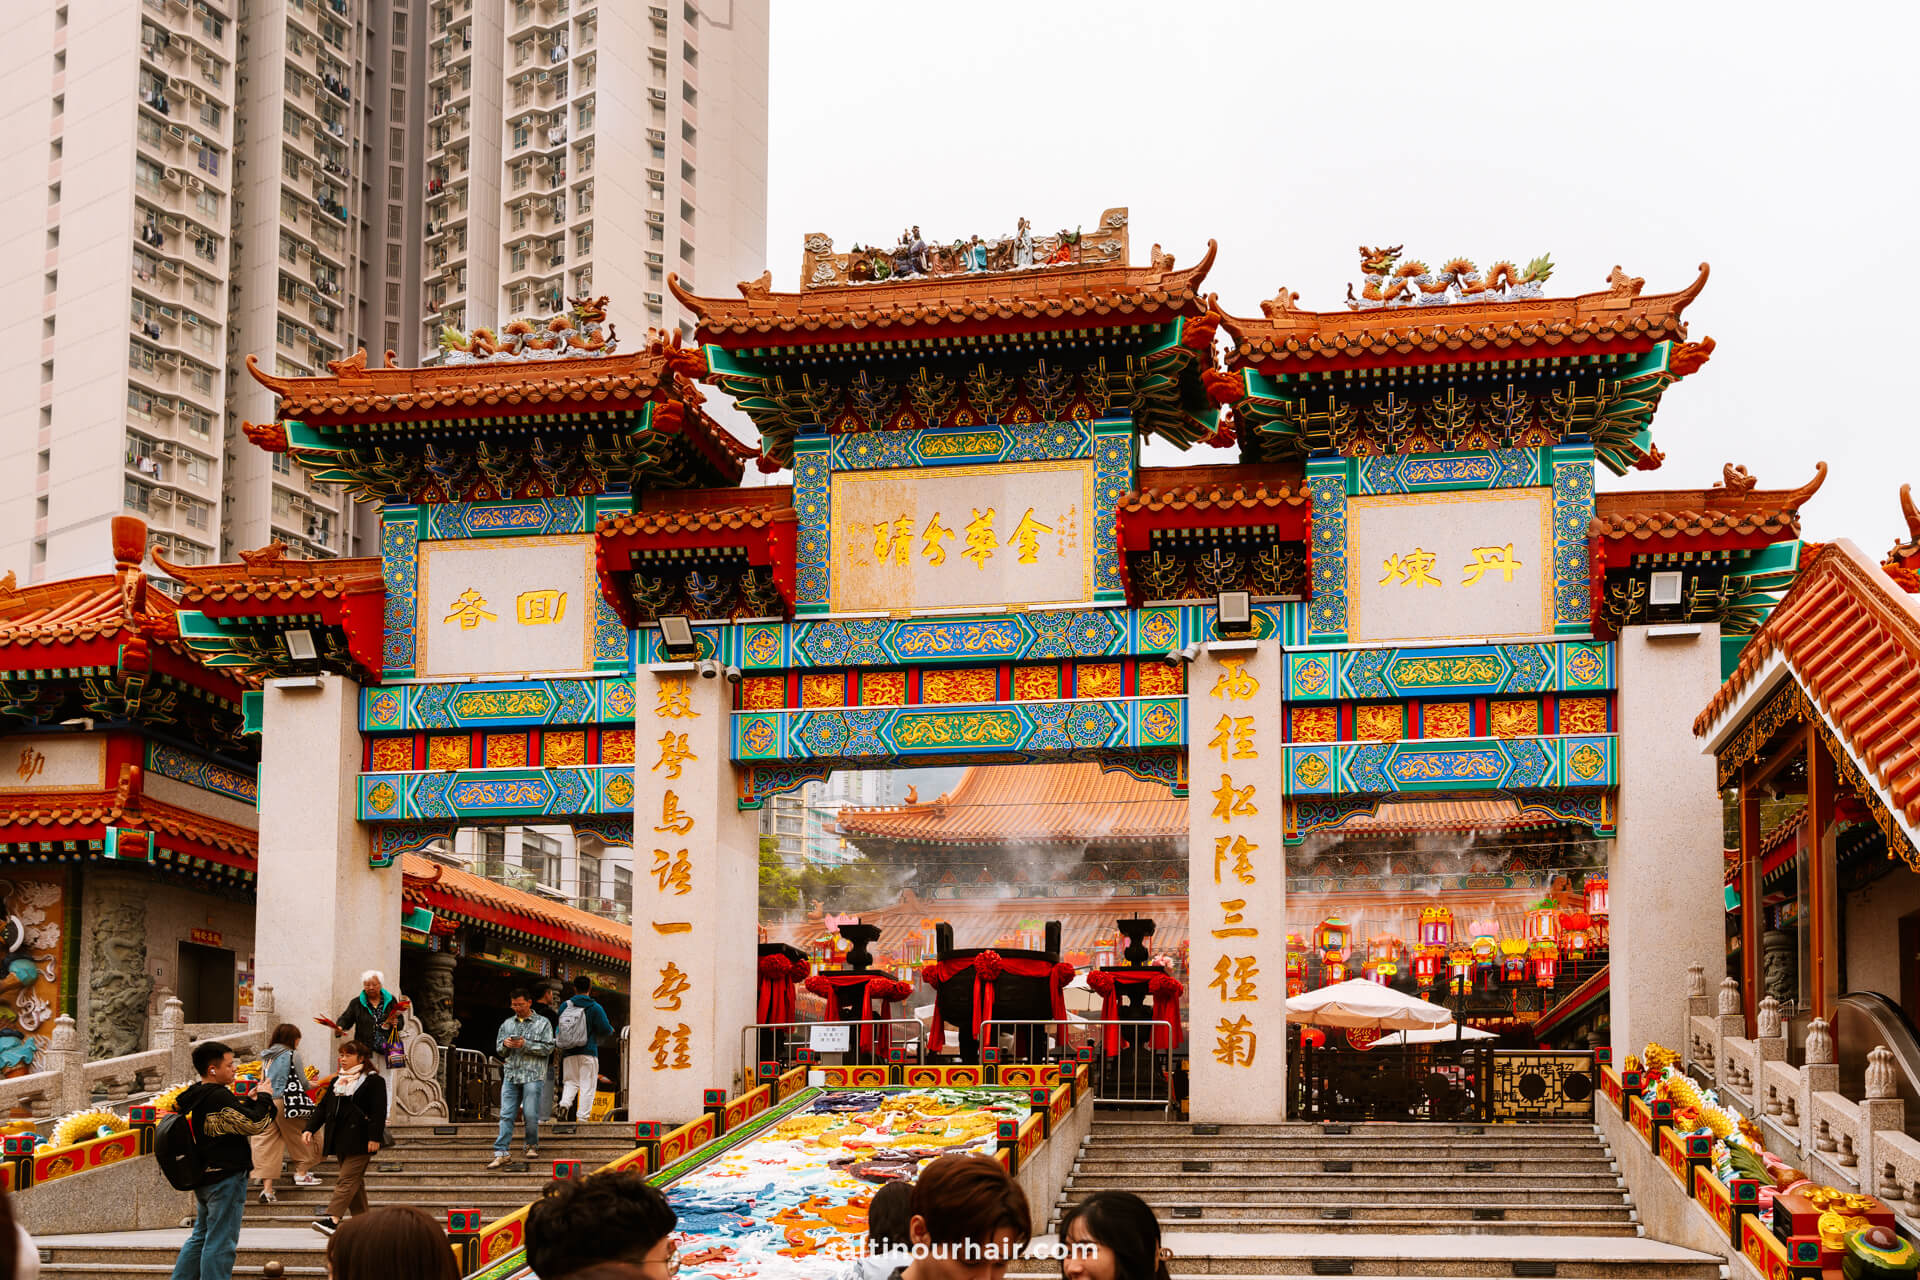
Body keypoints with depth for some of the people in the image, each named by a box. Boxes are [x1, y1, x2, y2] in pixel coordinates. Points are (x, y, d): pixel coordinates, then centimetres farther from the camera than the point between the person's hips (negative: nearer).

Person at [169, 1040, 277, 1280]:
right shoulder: (219, 1097, -19)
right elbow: (254, 1124, -19)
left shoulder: (196, 1095, 10)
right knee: (221, 1241, -4)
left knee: (201, 1236, 19)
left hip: (204, 1177, 10)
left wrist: (250, 1101, 9)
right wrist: (263, 1098, -6)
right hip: (226, 1179, -10)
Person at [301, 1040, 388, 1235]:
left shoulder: (374, 1081, -4)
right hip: (340, 1139, 7)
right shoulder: (337, 1081, 18)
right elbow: (323, 1107, 18)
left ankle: (332, 1219, -24)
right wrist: (310, 1129, 6)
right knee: (355, 1181, 9)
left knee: (348, 1179, -13)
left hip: (359, 1139, -7)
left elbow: (379, 1112, -10)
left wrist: (374, 1137, -18)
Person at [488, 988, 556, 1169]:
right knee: (506, 1115, -3)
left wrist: (525, 1044, -14)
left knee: (531, 1115, -4)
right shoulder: (507, 1024, 17)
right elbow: (499, 1050, 18)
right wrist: (505, 1044, -5)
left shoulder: (543, 1023, 4)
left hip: (533, 1075, -3)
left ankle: (532, 1146, 16)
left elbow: (548, 1048, -5)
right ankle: (500, 1153, -6)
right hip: (511, 1075, 3)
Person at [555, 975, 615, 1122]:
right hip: (589, 1052, -3)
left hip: (568, 1053, 3)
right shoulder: (595, 1007, -5)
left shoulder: (565, 1006, 3)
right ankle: (582, 1116, -1)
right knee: (587, 1085, 3)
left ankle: (564, 1103, -12)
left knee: (570, 1082, 15)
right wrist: (611, 1029, 18)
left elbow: (558, 1029, 7)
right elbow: (606, 1030, -5)